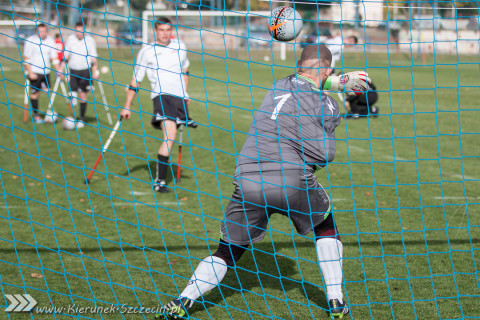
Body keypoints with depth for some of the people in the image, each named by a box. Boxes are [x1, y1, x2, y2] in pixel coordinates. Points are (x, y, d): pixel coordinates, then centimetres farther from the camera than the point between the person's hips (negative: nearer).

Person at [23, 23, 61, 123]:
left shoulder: (50, 40, 4)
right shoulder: (30, 40, -9)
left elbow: (54, 58, 10)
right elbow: (26, 58, -7)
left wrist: (59, 71, 4)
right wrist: (30, 73, -13)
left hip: (46, 72, 4)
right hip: (34, 72, -4)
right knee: (35, 93, -2)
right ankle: (35, 115, 8)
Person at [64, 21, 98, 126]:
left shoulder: (90, 40, -2)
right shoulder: (70, 39, 2)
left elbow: (93, 57, 2)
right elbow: (66, 56, 10)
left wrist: (95, 71, -4)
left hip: (85, 70, -2)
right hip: (73, 70, 2)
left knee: (82, 95, -2)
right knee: (72, 93, -8)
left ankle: (81, 118, 8)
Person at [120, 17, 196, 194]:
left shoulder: (180, 46, 13)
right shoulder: (147, 52, 2)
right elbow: (135, 81, 6)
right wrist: (127, 106, 5)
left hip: (179, 96, 6)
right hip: (161, 96, -5)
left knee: (170, 138, 0)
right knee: (170, 134, -21)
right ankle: (159, 180, -19)